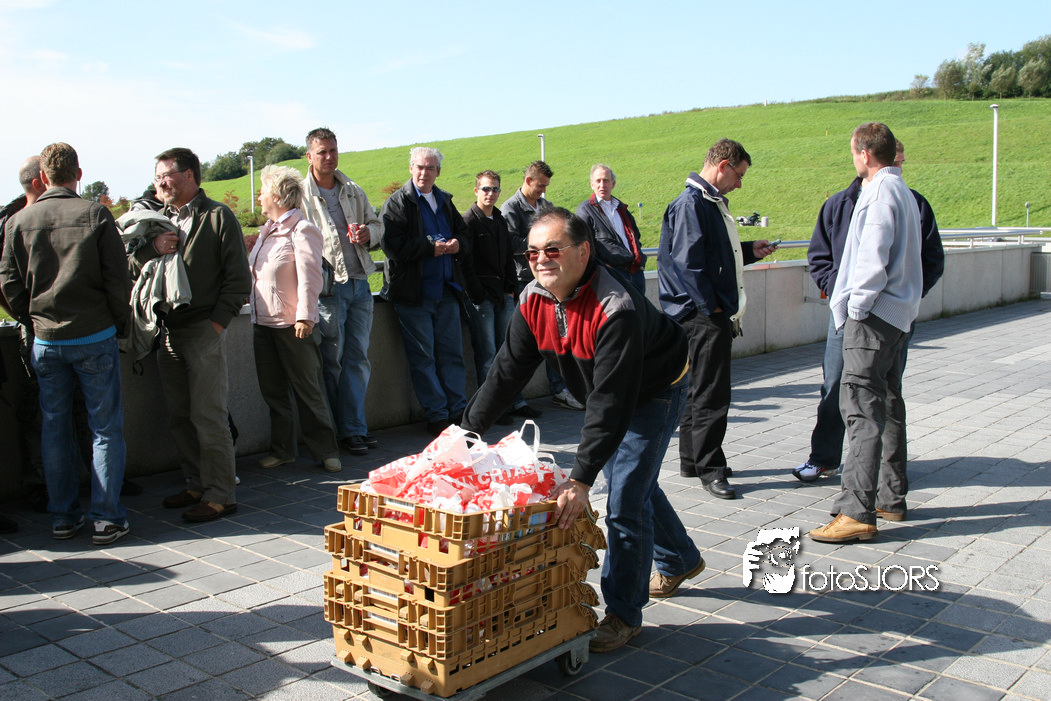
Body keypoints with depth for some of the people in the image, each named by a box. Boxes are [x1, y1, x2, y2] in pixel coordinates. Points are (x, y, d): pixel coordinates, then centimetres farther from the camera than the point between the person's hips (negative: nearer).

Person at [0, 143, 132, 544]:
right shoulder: (95, 215, -8)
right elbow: (118, 277, -8)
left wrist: (32, 320, 17)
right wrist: (120, 323, 6)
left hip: (46, 341, 3)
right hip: (95, 336, -3)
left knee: (54, 429, 13)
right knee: (106, 429, 5)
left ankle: (62, 517, 20)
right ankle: (106, 519, 6)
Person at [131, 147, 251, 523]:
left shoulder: (217, 217, -2)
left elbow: (239, 278, -6)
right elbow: (130, 268, 9)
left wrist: (218, 321, -12)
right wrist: (151, 249, -11)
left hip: (203, 332, -6)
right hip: (167, 332, 7)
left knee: (208, 418, -5)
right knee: (181, 418, 12)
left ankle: (220, 495, 3)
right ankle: (197, 485, 24)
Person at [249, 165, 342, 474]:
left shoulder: (302, 231, -10)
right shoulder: (267, 231, 16)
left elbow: (309, 278, -17)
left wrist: (304, 317, -21)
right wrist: (248, 298, 21)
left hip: (292, 326, -8)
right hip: (263, 322, 8)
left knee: (308, 391, 0)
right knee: (273, 391, 12)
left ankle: (325, 451, 9)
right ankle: (282, 450, 22)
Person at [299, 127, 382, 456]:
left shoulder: (354, 191, 14)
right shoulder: (301, 195, -1)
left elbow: (376, 223, 23)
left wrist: (368, 233, -1)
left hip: (359, 283, 5)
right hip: (327, 287, -5)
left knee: (358, 358, 7)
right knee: (333, 361, -1)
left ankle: (354, 427, 16)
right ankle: (350, 430, 8)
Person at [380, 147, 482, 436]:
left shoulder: (444, 201, 15)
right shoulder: (396, 203, -3)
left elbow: (462, 231, 24)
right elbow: (393, 245, -15)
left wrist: (457, 244, 1)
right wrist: (432, 247, -17)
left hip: (446, 290, 5)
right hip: (413, 292, -5)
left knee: (452, 354, 8)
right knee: (423, 358, 0)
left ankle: (459, 411, 16)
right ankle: (436, 417, 7)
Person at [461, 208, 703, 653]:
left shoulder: (617, 309, -39)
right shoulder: (534, 301, -16)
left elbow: (611, 401, -43)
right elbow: (506, 373, -10)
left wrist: (581, 479, -47)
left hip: (655, 394, -8)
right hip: (604, 396, 8)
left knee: (625, 501, -11)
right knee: (635, 484, 22)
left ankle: (624, 612, 6)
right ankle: (679, 561, 48)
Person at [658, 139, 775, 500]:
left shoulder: (712, 202, 17)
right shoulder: (691, 204, -15)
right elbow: (688, 262, -21)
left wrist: (750, 251, 14)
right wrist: (711, 307, -18)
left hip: (713, 313, 10)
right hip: (702, 315, -10)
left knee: (698, 390, 16)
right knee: (710, 395, -6)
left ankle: (692, 460, 26)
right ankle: (710, 469, 2)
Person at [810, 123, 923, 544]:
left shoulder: (880, 192, -13)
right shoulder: (903, 192, 19)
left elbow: (874, 257, -20)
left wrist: (858, 306, -11)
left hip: (875, 315, -11)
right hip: (898, 313, 11)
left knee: (861, 407, -13)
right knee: (887, 404, 17)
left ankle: (857, 513, -15)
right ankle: (891, 493, 27)